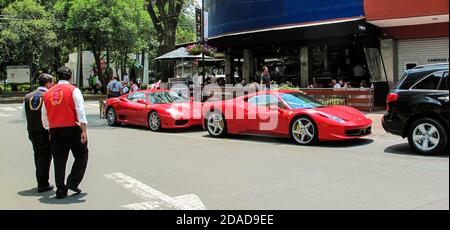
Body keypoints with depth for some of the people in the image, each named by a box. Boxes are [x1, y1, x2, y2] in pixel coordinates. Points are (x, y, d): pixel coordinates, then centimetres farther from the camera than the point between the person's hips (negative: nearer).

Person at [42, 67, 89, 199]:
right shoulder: (73, 90, -3)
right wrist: (84, 130, -14)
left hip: (54, 130, 5)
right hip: (72, 128, -5)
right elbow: (80, 110, -13)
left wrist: (49, 130, 27)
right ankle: (72, 183, 0)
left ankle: (61, 190, 14)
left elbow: (44, 116, 17)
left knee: (59, 160, 10)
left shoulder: (48, 93, 12)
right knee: (81, 156, 10)